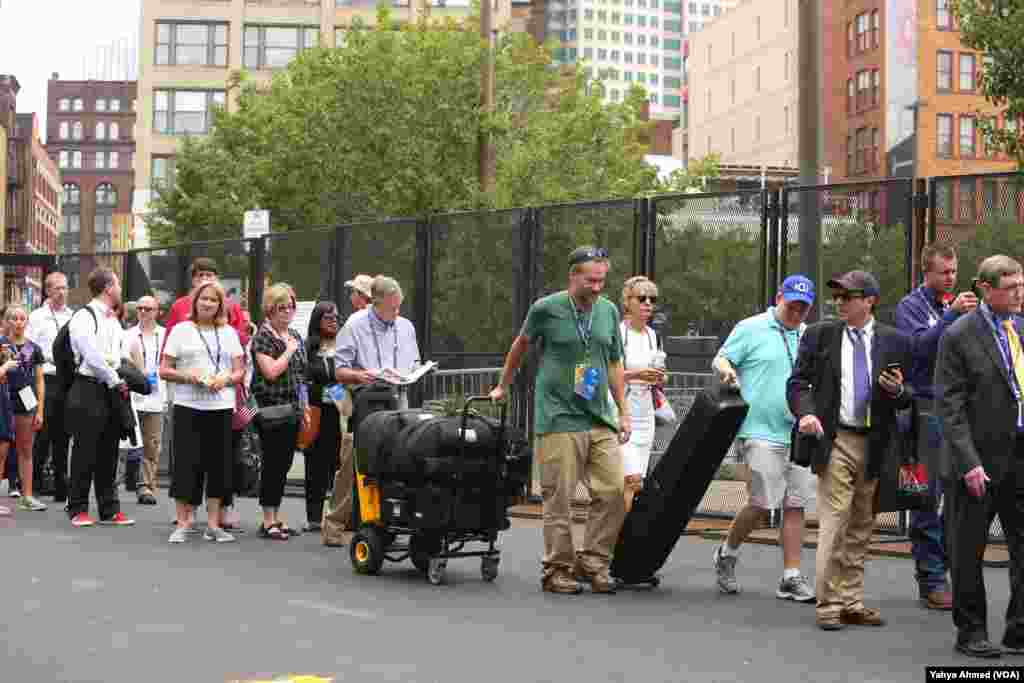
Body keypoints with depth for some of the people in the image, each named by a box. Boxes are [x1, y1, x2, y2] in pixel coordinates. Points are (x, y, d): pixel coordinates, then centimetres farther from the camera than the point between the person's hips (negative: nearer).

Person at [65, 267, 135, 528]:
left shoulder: (114, 322, 16)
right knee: (85, 453, -1)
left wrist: (124, 381, 1)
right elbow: (92, 356, -15)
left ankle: (109, 509, 14)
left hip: (112, 392, 7)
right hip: (88, 391, -7)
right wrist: (117, 381, -9)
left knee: (108, 454, 9)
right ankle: (78, 509, 8)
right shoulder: (84, 318, -9)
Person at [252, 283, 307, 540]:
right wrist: (289, 350, -10)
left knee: (284, 464, 9)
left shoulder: (295, 336, 15)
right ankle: (268, 521, 2)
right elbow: (271, 371, -19)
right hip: (271, 410, -7)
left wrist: (304, 408, 18)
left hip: (293, 410, 7)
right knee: (273, 463, -4)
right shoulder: (263, 336, -8)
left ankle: (277, 517, 16)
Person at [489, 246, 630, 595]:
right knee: (559, 498, -2)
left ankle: (593, 563, 10)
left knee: (613, 492, -2)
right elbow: (521, 344, 14)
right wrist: (503, 386, 22)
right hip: (559, 419, -4)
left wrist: (623, 412, 12)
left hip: (600, 419, 4)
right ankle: (558, 570, 8)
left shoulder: (608, 311, 9)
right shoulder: (546, 309, -3)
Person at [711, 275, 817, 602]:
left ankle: (791, 578, 9)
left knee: (795, 505, 3)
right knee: (762, 503, -10)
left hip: (800, 435, 5)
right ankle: (727, 553, 16)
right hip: (761, 432, -5)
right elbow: (720, 359, -1)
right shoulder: (751, 329, 0)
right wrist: (727, 370, -23)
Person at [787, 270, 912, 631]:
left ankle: (851, 602, 20)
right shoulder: (820, 335, 3)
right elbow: (798, 382, 2)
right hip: (835, 441, -2)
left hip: (875, 446, 3)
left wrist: (899, 391, -12)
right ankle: (828, 604, 0)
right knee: (834, 522, -7)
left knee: (861, 527, 11)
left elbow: (909, 395, 11)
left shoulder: (894, 341, 6)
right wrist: (806, 412, -16)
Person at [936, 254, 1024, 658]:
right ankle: (971, 632, 19)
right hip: (981, 461, -4)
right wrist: (968, 462, -16)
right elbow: (949, 405, -10)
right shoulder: (959, 336, -7)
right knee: (968, 550, 6)